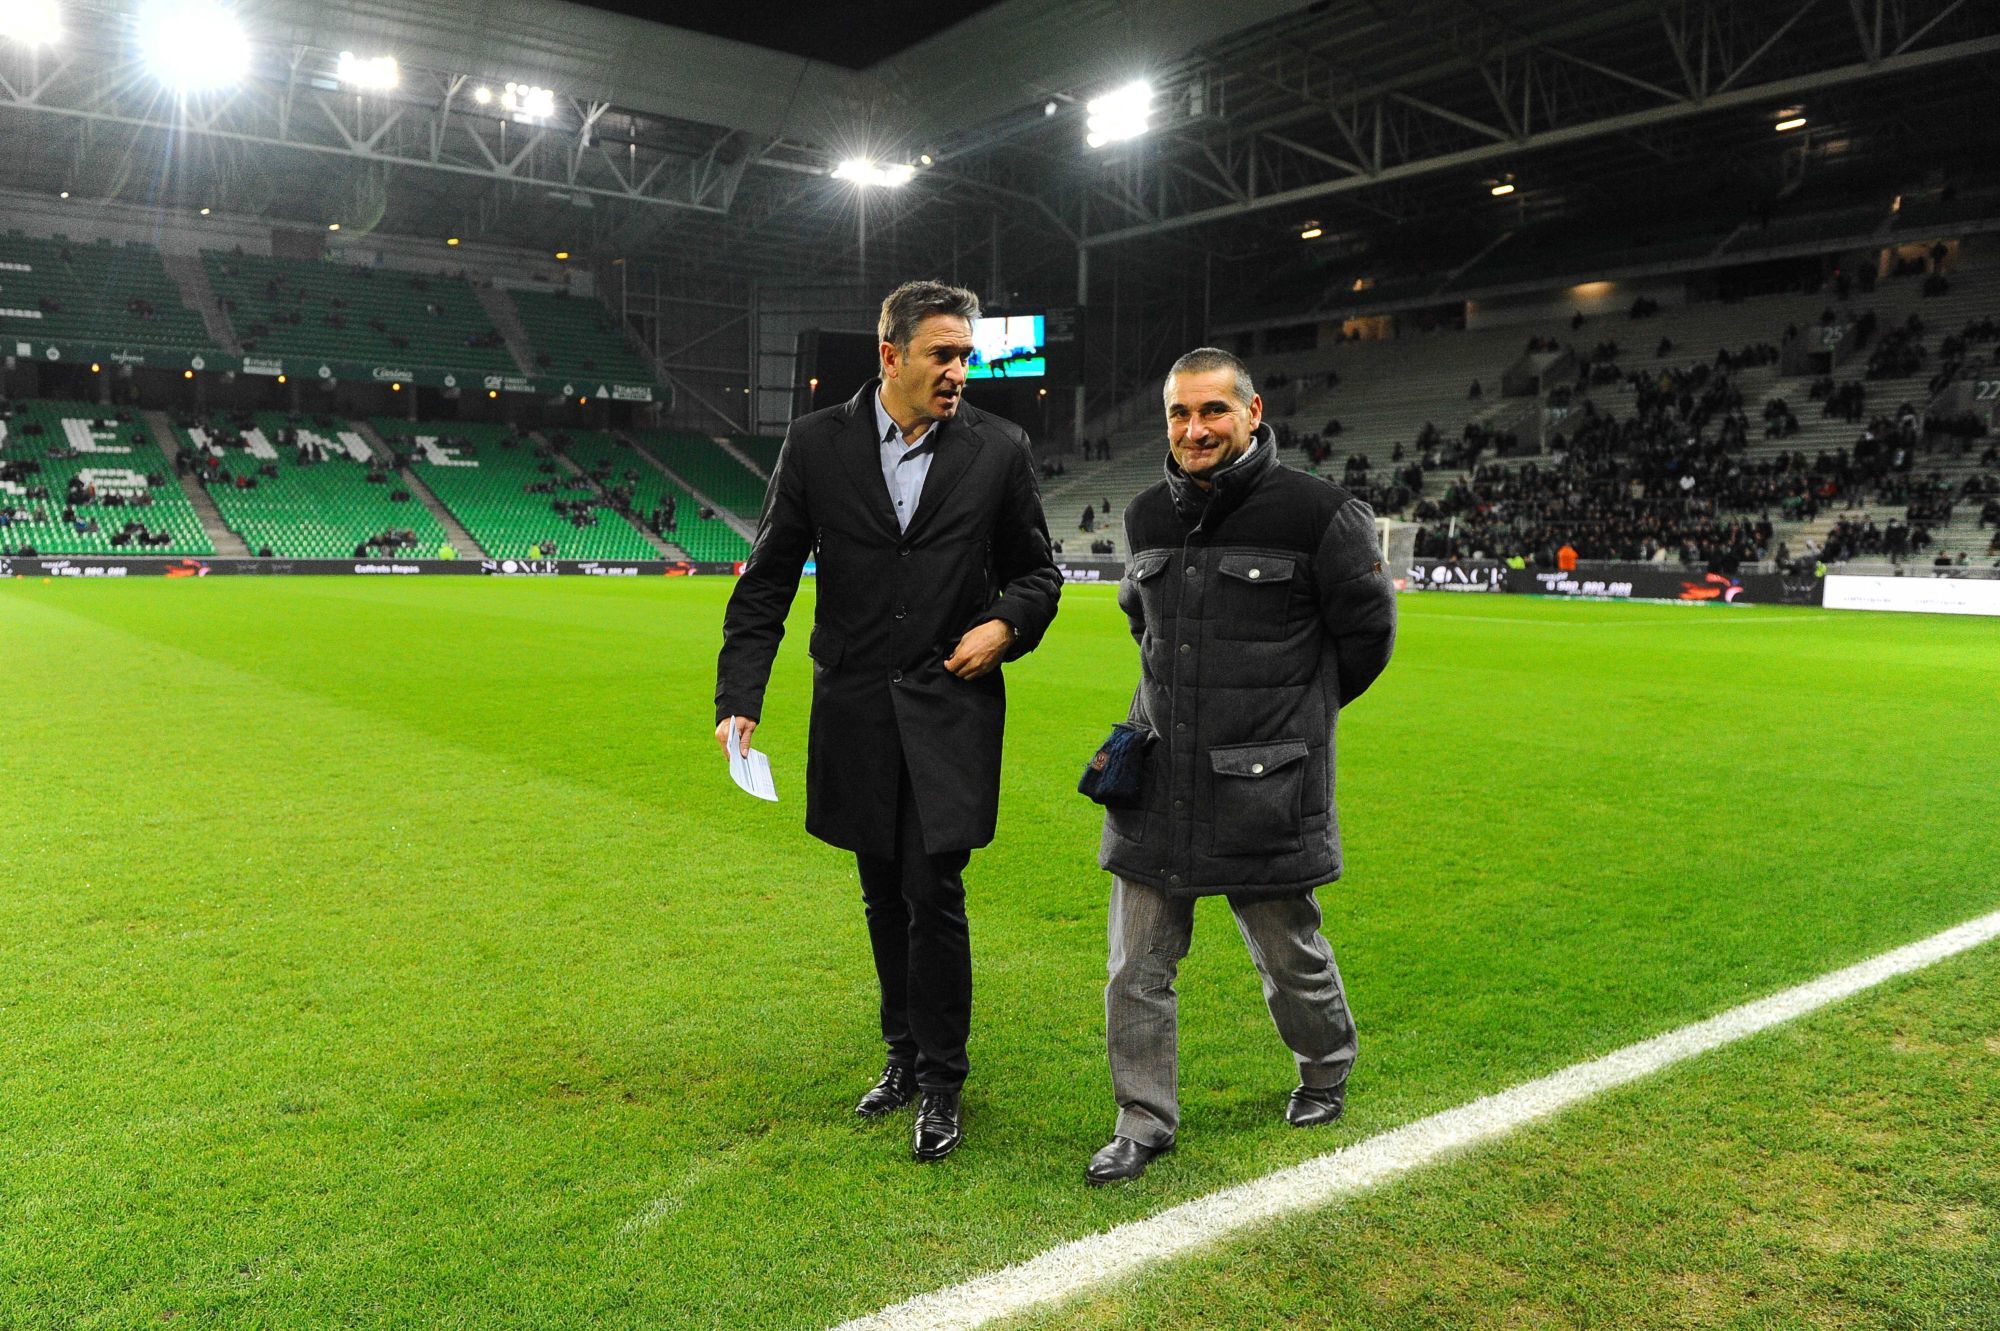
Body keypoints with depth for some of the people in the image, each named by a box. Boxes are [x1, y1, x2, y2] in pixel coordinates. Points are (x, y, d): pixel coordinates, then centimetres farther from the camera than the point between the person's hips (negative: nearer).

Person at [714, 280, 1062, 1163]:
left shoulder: (999, 449, -1)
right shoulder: (817, 443, -1)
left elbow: (1037, 569, 10)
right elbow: (767, 580, 1)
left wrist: (1005, 624, -11)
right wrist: (738, 699, -7)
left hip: (952, 704, -2)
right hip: (855, 710, 2)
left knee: (933, 893, -6)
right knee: (884, 898, 14)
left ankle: (940, 1084, 11)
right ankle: (905, 1055, 32)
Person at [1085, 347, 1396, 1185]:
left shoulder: (1317, 513, -11)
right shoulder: (1147, 516, 6)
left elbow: (1366, 630, 1)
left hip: (1264, 789, -4)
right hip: (1156, 778, 4)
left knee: (1289, 951, 14)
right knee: (1136, 965, 6)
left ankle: (1326, 1073, 42)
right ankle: (1144, 1122, 20)